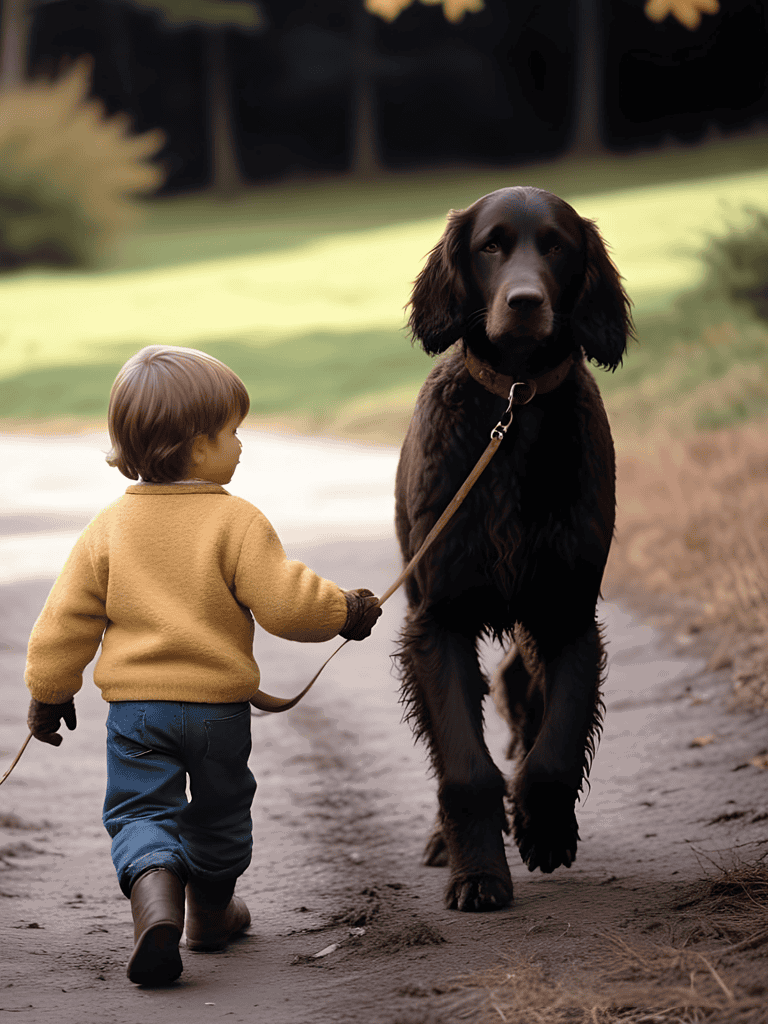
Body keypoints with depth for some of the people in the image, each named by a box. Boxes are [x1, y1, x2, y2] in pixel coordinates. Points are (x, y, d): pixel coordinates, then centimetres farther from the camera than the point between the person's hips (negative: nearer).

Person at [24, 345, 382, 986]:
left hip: (135, 704, 1)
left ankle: (155, 898, -25)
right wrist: (344, 611, 3)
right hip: (220, 702, -1)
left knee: (140, 812, 3)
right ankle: (212, 912, 37)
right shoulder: (236, 522, -12)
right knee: (219, 813, 20)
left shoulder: (111, 527, -1)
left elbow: (68, 618, 2)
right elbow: (284, 602, -16)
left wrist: (51, 691, 14)